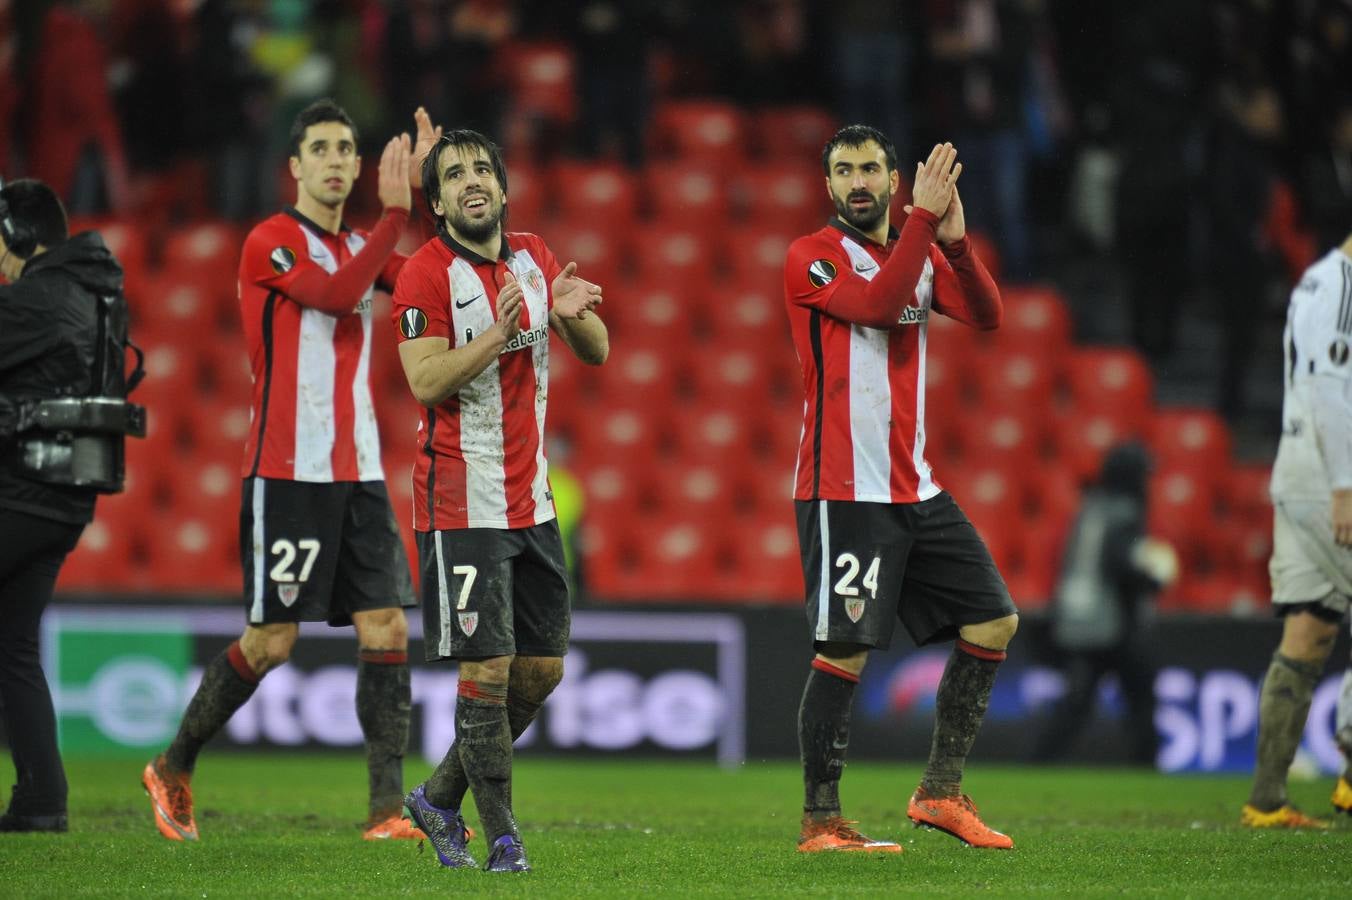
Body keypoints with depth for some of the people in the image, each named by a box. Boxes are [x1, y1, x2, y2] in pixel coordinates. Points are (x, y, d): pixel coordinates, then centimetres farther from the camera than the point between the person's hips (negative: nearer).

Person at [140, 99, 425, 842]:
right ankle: (174, 768, 16)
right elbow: (336, 294, -23)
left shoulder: (358, 246, 16)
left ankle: (387, 808, -5)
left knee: (387, 628, -4)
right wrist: (395, 210, -23)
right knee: (270, 641, -4)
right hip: (287, 472, -7)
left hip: (359, 473, 7)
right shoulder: (270, 242, -7)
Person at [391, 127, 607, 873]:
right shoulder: (426, 274, -10)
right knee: (488, 669, -9)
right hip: (461, 501, -7)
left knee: (542, 667, 9)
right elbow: (426, 381, -19)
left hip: (530, 498, 7)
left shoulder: (533, 259, 9)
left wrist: (573, 315, -10)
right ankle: (502, 838, -1)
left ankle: (440, 798, 23)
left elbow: (596, 353, 11)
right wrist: (498, 331, -28)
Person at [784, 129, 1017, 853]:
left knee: (994, 623, 7)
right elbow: (879, 305, -22)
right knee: (844, 652, -10)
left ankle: (940, 792, 14)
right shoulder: (812, 258, -5)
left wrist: (954, 239, -14)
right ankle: (820, 822, -4)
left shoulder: (921, 252, 14)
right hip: (844, 490, -7)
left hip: (915, 488, 7)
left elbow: (986, 315, 0)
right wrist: (924, 218, -22)